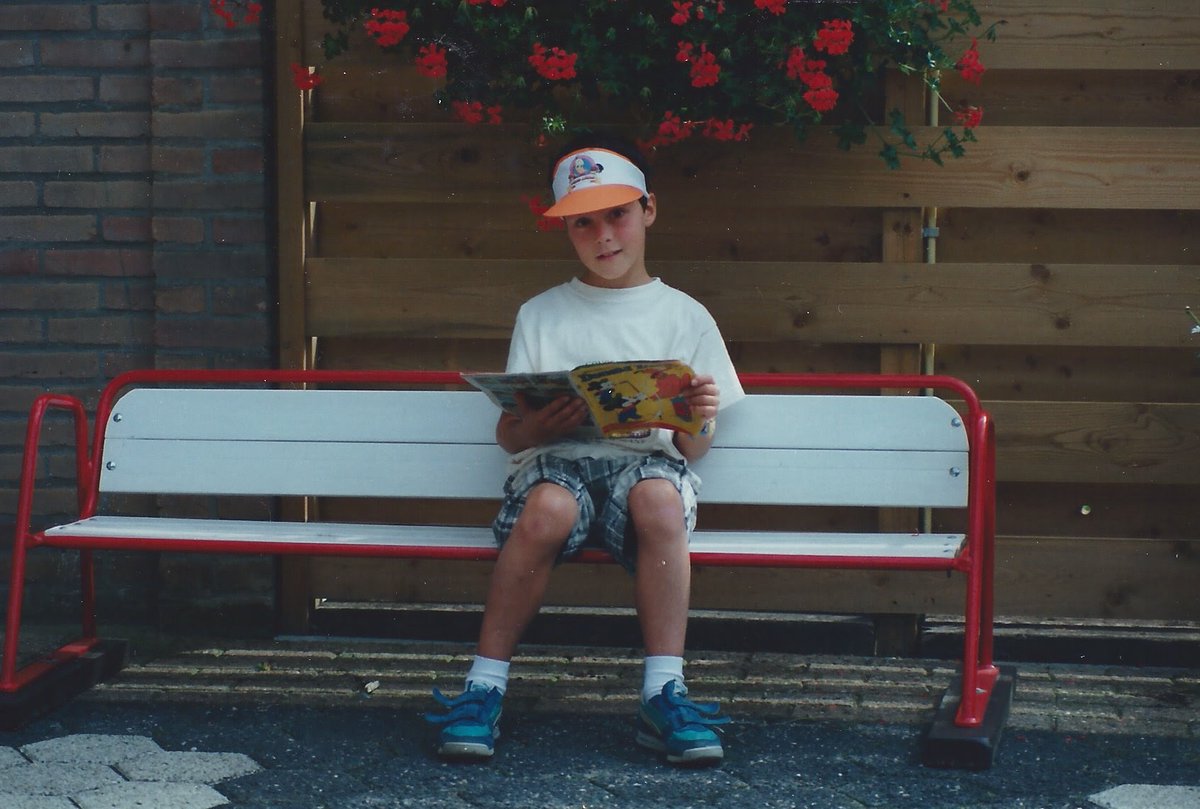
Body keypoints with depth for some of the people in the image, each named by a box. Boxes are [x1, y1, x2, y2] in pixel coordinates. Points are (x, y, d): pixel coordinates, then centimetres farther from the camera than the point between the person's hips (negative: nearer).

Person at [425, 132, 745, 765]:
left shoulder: (685, 317, 14)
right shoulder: (541, 315, 15)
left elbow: (692, 451, 11)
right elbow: (507, 434, 10)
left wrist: (698, 422, -14)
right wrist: (540, 426, -15)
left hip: (647, 459, 0)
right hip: (556, 460, 0)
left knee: (659, 497, -37)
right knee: (548, 509, -37)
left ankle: (663, 695, -33)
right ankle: (484, 689, -28)